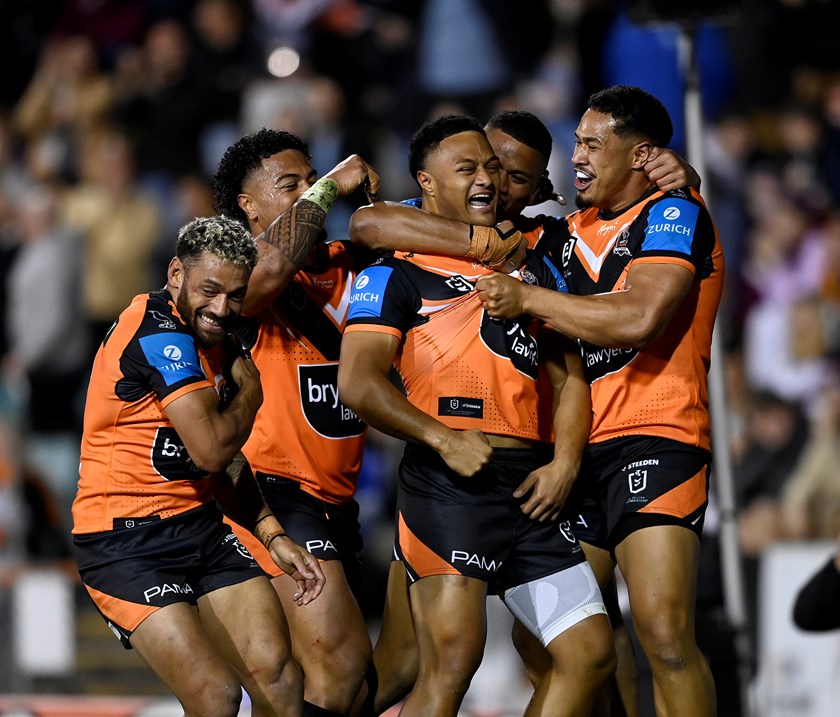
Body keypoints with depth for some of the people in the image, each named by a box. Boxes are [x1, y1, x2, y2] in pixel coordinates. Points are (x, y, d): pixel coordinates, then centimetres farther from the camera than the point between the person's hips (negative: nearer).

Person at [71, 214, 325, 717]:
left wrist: (274, 536, 10)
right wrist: (250, 389, -2)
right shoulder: (158, 332, -17)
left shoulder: (218, 342, 13)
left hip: (199, 525, 8)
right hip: (126, 542, -8)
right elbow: (211, 449, -22)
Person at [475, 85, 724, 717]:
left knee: (663, 631, -22)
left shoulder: (674, 215, -5)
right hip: (574, 450, 8)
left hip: (652, 443, -8)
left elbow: (638, 318, -22)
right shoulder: (570, 230, 18)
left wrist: (528, 298, -14)